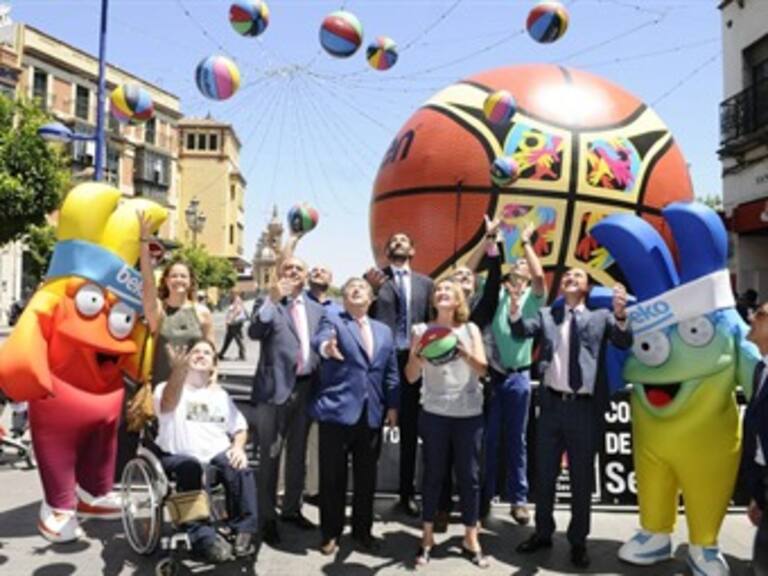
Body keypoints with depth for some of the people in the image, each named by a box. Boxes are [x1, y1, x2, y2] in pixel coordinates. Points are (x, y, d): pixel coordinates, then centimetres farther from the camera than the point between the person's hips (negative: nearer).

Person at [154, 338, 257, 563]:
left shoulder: (220, 394, 19)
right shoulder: (167, 388, 2)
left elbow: (240, 428, 19)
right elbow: (168, 405, -24)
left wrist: (238, 447, -6)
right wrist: (179, 369, -45)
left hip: (217, 457, 3)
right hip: (179, 458, -3)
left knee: (240, 468, -27)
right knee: (192, 468, -36)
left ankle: (244, 530, -16)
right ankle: (204, 536, -29)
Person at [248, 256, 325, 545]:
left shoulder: (316, 308, 12)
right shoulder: (267, 303, -2)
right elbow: (254, 332, -21)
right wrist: (273, 299, -31)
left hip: (306, 388, 5)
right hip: (276, 387, -5)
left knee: (298, 453, 17)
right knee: (270, 456, 3)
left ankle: (292, 508, 32)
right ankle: (267, 517, 14)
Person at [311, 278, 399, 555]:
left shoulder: (384, 330, 16)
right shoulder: (333, 320, 1)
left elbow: (391, 372, 14)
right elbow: (319, 338, -22)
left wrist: (392, 405, 6)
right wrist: (325, 347, -46)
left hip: (372, 413, 4)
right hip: (337, 410, -4)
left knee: (367, 477, 12)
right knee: (333, 476, 4)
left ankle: (362, 530, 27)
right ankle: (331, 533, 19)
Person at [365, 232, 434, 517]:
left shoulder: (425, 283, 12)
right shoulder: (373, 277, 5)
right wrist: (371, 289, -16)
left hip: (413, 361, 3)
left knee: (410, 431, 10)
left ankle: (407, 493, 22)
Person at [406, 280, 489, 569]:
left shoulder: (470, 329, 5)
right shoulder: (422, 330, 2)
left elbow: (483, 369, -3)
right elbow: (411, 377, 0)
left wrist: (465, 353, -21)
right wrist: (418, 354, -18)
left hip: (469, 413, 1)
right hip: (434, 413, -1)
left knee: (470, 475, 6)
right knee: (433, 474, 6)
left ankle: (471, 539, 18)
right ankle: (427, 538, 18)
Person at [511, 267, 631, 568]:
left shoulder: (600, 317, 7)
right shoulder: (547, 315, 11)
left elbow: (624, 342, -8)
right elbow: (522, 331, -5)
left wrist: (621, 315, -27)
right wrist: (515, 312, -26)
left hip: (585, 407, -1)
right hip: (552, 404, 2)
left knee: (582, 477, 9)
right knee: (544, 474, 12)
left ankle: (578, 541, 24)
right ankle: (543, 533, 29)